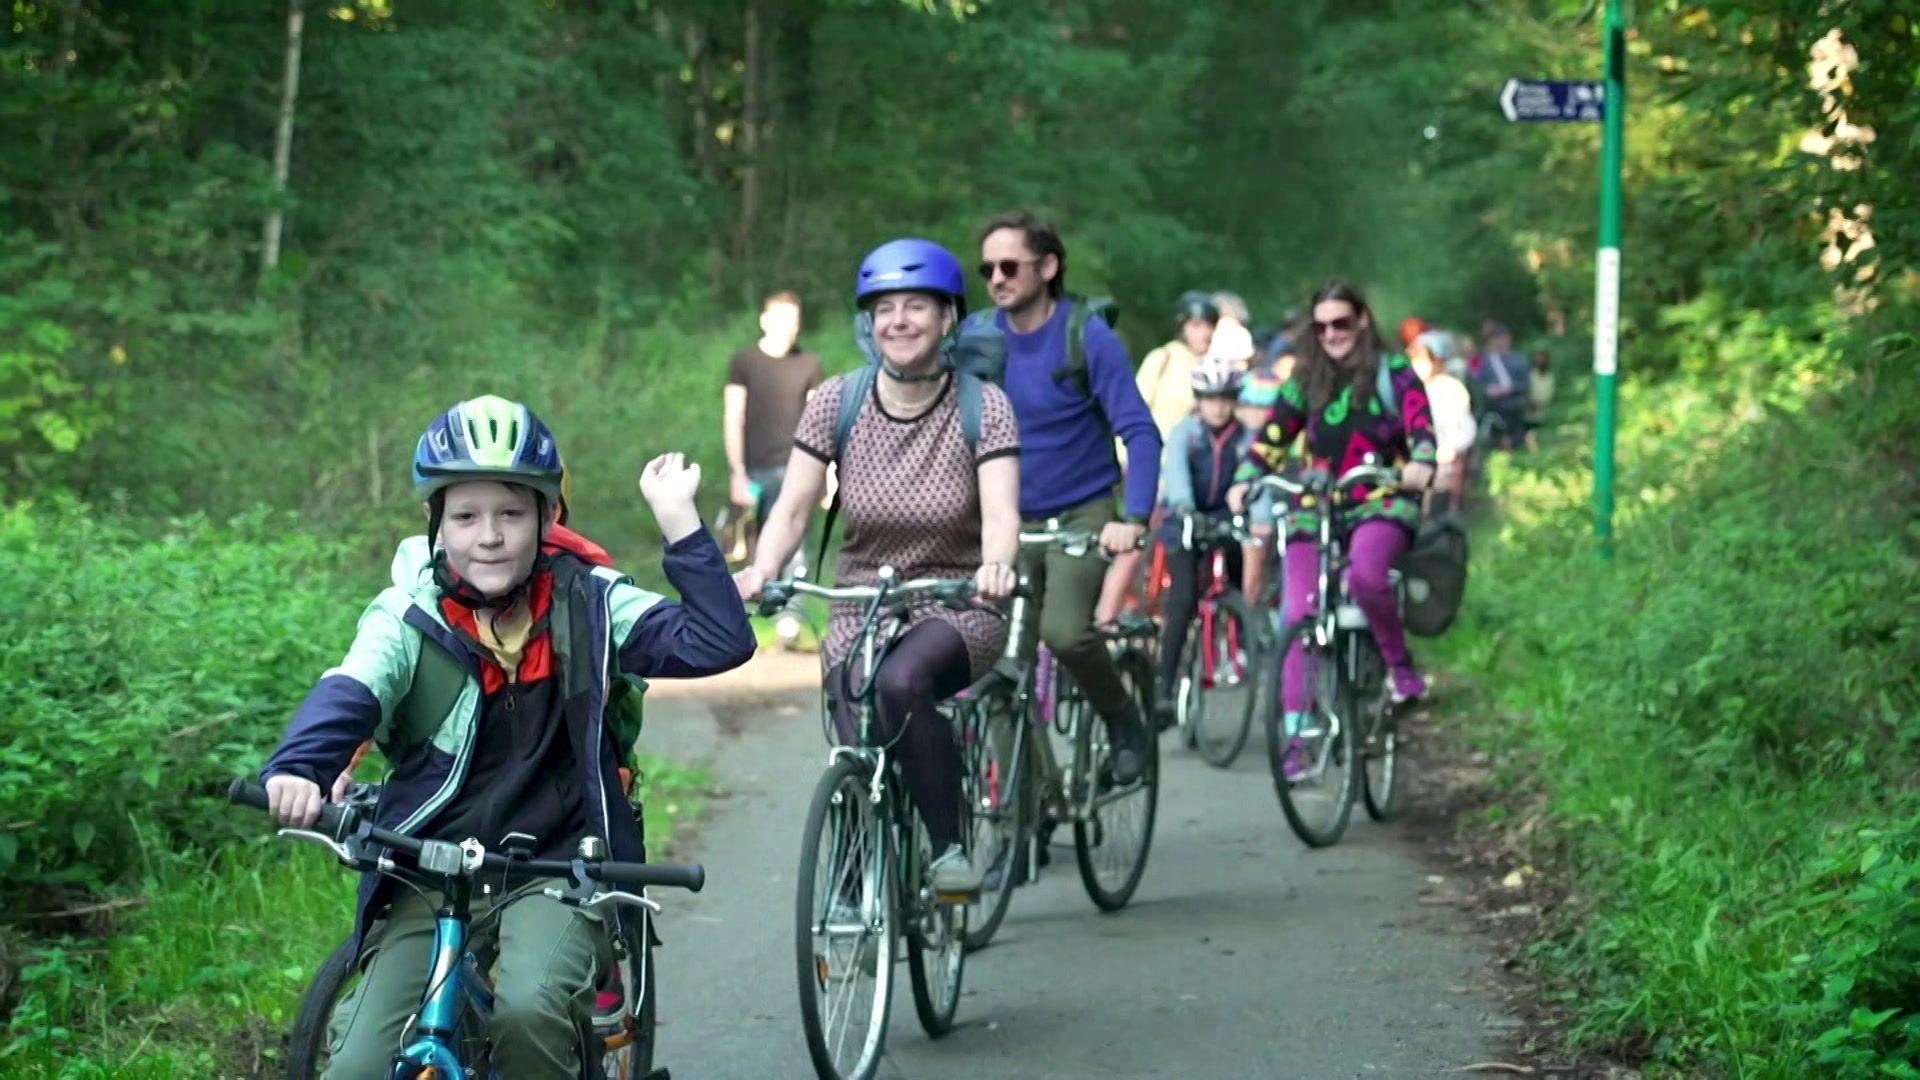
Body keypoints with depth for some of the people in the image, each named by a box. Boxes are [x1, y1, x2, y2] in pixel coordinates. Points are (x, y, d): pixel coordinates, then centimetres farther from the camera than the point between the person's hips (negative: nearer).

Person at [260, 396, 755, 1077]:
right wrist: (298, 769, -42)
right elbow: (347, 694, -21)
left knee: (529, 1010, -32)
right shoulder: (408, 618, -2)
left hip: (557, 870, -1)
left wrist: (677, 519, -14)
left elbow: (719, 642, -9)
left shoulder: (586, 606, 2)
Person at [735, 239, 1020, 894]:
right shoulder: (836, 403, -1)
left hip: (958, 611, -2)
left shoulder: (983, 407, -6)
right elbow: (793, 509, -4)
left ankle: (951, 849, -19)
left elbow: (1000, 512, -18)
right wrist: (760, 570, -25)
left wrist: (996, 565, -42)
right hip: (860, 614, 2)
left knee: (901, 682, -35)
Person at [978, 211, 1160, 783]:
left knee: (1064, 630, -25)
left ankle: (1125, 721, 1)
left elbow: (1140, 432, -14)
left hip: (1082, 516, -4)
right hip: (1009, 521, 4)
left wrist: (1133, 519, -28)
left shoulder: (1088, 338, -11)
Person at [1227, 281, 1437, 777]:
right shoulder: (1306, 380, 11)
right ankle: (1295, 733, -11)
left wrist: (1420, 464, -32)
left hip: (1382, 501, -3)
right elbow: (1272, 434, 4)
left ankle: (1399, 662, -10)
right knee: (1297, 615, -13)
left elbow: (1421, 424, -10)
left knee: (1365, 572, -35)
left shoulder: (1393, 371, 3)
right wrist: (1244, 479, -15)